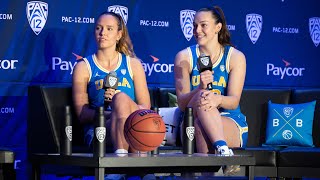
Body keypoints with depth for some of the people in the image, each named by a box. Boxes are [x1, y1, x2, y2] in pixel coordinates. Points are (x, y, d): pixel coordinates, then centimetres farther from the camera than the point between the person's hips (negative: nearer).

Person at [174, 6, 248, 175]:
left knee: (200, 126, -34)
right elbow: (182, 103, -7)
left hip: (232, 125, -1)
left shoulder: (235, 57, 1)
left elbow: (234, 101, -9)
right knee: (201, 96, -33)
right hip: (192, 124, 1)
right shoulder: (184, 57, 3)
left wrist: (218, 99, -34)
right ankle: (223, 149, -49)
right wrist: (200, 88, -29)